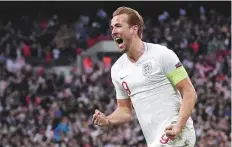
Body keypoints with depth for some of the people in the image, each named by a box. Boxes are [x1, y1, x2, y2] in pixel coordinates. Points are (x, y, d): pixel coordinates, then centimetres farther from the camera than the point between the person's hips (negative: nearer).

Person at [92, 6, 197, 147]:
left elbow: (190, 93, -7)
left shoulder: (162, 55, -7)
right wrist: (108, 121, -3)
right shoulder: (117, 69, 12)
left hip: (175, 134, -7)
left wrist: (179, 126, -21)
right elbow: (125, 109, 20)